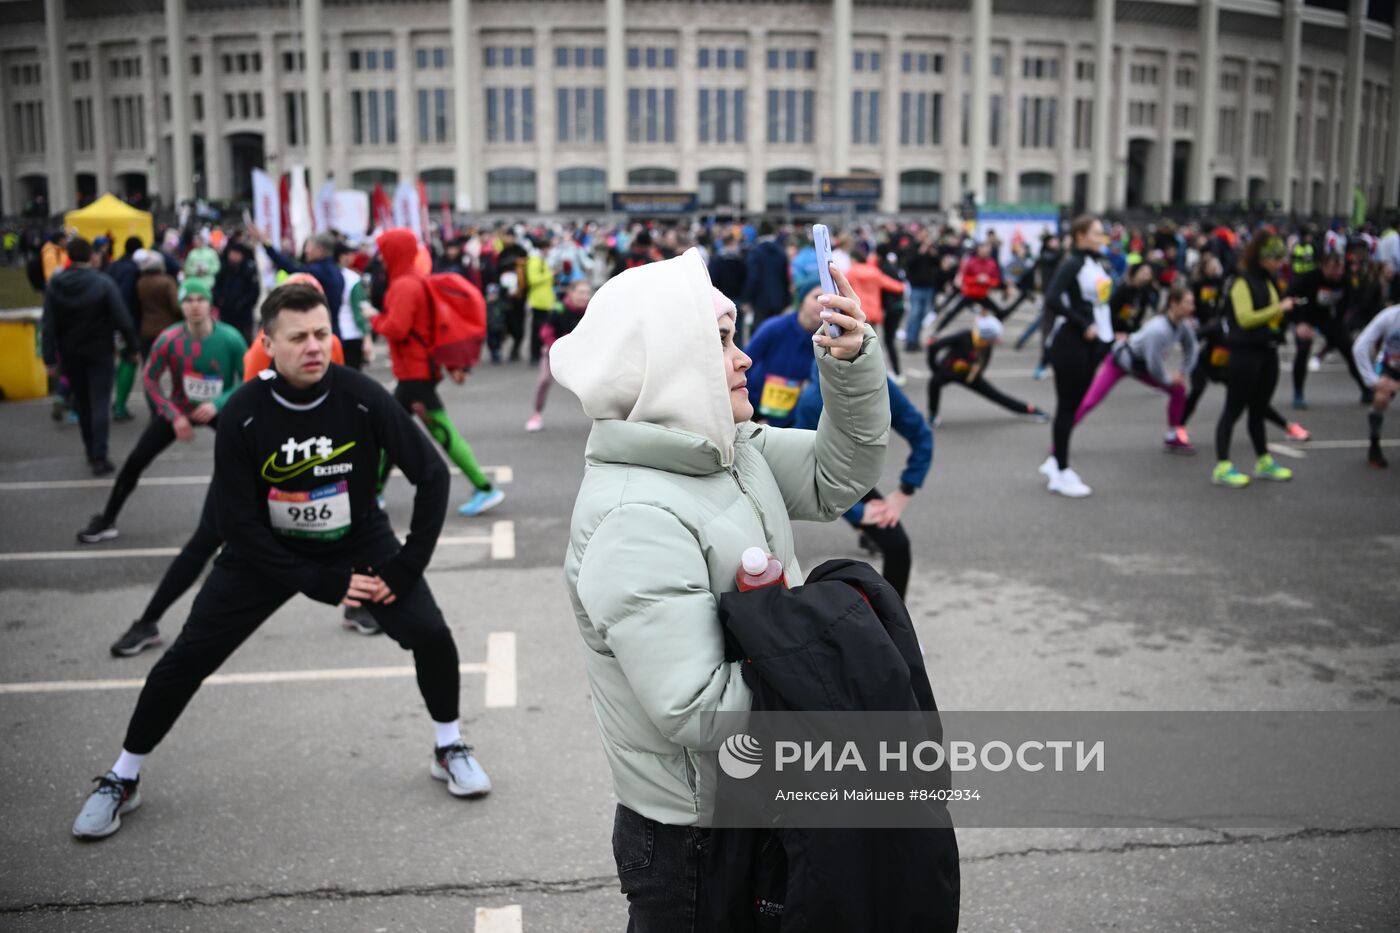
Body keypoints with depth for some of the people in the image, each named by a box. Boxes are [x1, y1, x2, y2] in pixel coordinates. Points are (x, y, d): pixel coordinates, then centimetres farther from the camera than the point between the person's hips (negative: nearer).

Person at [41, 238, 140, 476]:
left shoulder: (54, 285, -4)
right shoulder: (103, 283, -14)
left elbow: (48, 326, -6)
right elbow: (122, 320, -15)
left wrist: (50, 358, -3)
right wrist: (132, 347, -5)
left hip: (70, 355, 4)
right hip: (99, 353, -3)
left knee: (82, 403, 18)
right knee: (100, 404, -2)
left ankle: (91, 451, 26)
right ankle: (99, 457, -10)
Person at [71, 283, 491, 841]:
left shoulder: (362, 399, -22)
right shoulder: (243, 415, -22)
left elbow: (431, 474, -13)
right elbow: (237, 522, -18)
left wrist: (407, 565, -17)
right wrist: (320, 584, -20)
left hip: (358, 542, 1)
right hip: (267, 551, 0)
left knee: (430, 634, -14)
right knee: (188, 657, -3)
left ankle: (449, 749, 14)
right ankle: (122, 780, 19)